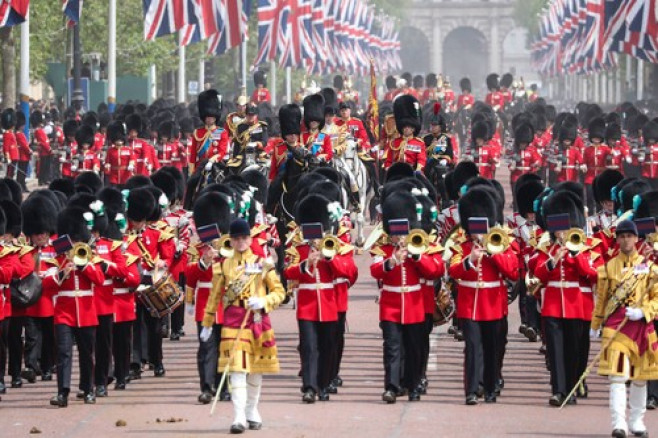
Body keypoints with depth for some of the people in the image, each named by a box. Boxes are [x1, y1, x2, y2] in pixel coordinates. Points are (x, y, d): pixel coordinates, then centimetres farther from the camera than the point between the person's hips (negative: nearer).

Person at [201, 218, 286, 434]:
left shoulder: (262, 264, 4)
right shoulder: (223, 266, 7)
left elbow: (279, 291, 5)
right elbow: (214, 297, 14)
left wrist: (263, 301, -14)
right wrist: (207, 324, 16)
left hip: (257, 319, 1)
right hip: (233, 321, -1)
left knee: (256, 370, 11)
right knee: (237, 370, -11)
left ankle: (252, 413, 27)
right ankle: (239, 418, -17)